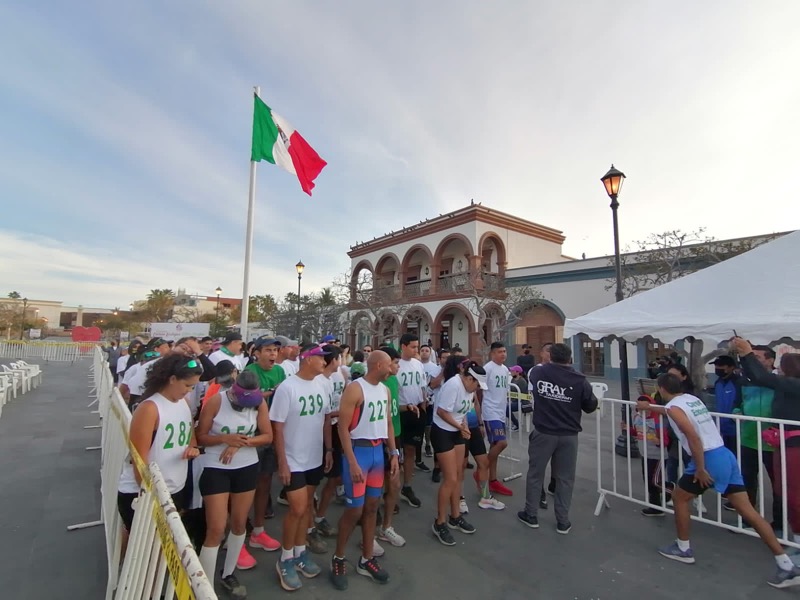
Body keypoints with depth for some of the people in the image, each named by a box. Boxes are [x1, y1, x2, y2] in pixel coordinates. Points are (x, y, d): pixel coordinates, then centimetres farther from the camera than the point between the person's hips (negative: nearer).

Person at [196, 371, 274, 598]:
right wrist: (225, 438, -27)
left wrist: (242, 443, -21)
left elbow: (268, 436, -7)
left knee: (239, 524, 17)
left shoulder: (260, 403, -10)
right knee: (216, 530, -2)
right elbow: (200, 437, -11)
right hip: (216, 469, -3)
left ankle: (228, 574, 40)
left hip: (247, 467, 3)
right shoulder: (215, 401, -17)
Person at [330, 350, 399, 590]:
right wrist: (352, 462, -19)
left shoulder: (385, 390, 7)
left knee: (372, 506, 15)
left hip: (378, 451, 7)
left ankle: (366, 560, 31)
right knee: (355, 509, 1)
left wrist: (394, 453, 11)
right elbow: (343, 427, -17)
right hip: (358, 450, -7)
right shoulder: (355, 389, -17)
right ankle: (337, 559, 24)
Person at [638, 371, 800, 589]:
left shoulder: (673, 407, -13)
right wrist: (649, 407, 47)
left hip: (709, 459, -8)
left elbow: (693, 437, -22)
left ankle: (683, 549, 22)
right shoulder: (691, 398, 14)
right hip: (725, 455, 8)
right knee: (747, 509, 10)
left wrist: (700, 469, -16)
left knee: (679, 498, 11)